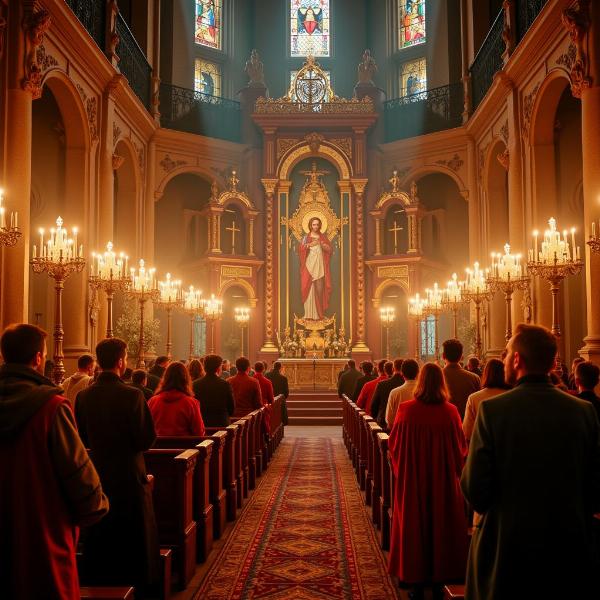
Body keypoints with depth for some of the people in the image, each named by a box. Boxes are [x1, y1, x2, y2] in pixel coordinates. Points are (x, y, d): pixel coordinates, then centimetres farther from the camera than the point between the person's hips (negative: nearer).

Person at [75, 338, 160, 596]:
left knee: (99, 538, 20)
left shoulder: (84, 396, -6)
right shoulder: (132, 395, -21)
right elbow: (147, 439, -18)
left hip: (97, 475, 5)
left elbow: (82, 437, 5)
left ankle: (98, 583, 33)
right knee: (133, 538, 12)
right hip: (129, 476, -4)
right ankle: (136, 586, 22)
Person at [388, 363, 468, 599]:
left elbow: (394, 445, -4)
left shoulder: (406, 409, -13)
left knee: (415, 528, 14)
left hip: (412, 480, 0)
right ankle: (439, 581, 24)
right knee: (440, 527, 16)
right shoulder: (450, 412, -13)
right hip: (443, 481, 0)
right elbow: (460, 448, -3)